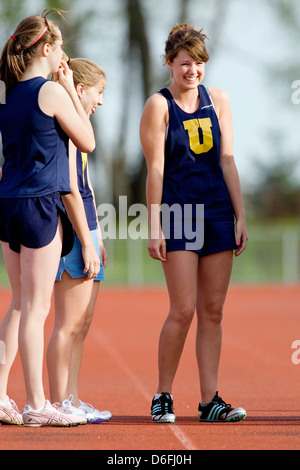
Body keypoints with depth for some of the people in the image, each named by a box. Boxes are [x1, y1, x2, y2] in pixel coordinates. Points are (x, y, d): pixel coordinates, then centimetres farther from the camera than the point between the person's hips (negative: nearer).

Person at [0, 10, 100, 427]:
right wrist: (69, 88, 3)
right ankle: (36, 405, 1)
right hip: (39, 204, -8)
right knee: (36, 308, -3)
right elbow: (87, 142, -1)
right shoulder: (51, 92, -11)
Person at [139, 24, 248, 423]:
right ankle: (163, 396, 6)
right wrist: (154, 228, -9)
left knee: (213, 311, 4)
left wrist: (240, 217, 6)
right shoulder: (159, 106, -3)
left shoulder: (218, 100, 9)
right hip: (177, 216, -4)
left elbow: (227, 162, 9)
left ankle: (210, 400, 8)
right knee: (183, 311, -8)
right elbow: (155, 170, -6)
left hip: (218, 214, 4)